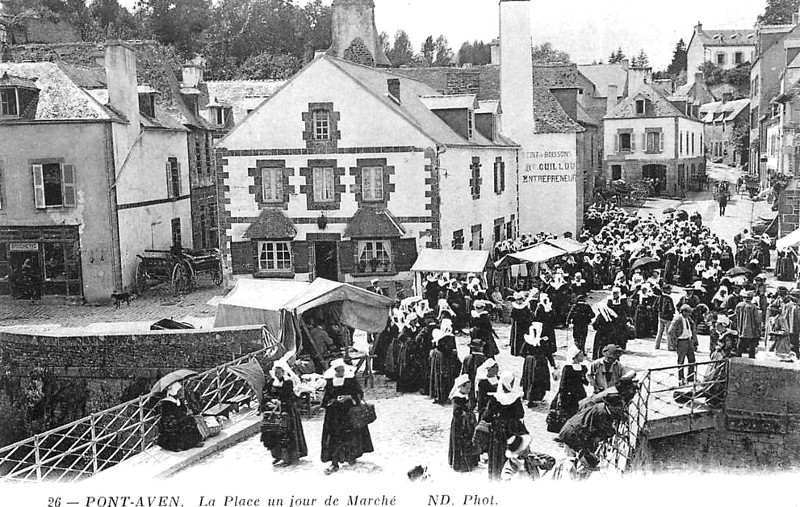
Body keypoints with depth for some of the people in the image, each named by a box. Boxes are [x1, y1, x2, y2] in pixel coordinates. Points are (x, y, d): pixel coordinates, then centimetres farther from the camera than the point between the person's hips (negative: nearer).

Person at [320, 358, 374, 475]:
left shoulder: (351, 379, -4)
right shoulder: (330, 381, 4)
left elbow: (360, 394, -4)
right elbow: (327, 396, 15)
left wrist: (348, 397, -17)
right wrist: (330, 401, -5)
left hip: (350, 411, -2)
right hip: (334, 414, 2)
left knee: (351, 434, 3)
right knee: (334, 437, -4)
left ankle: (351, 456, 27)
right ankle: (334, 463, -3)